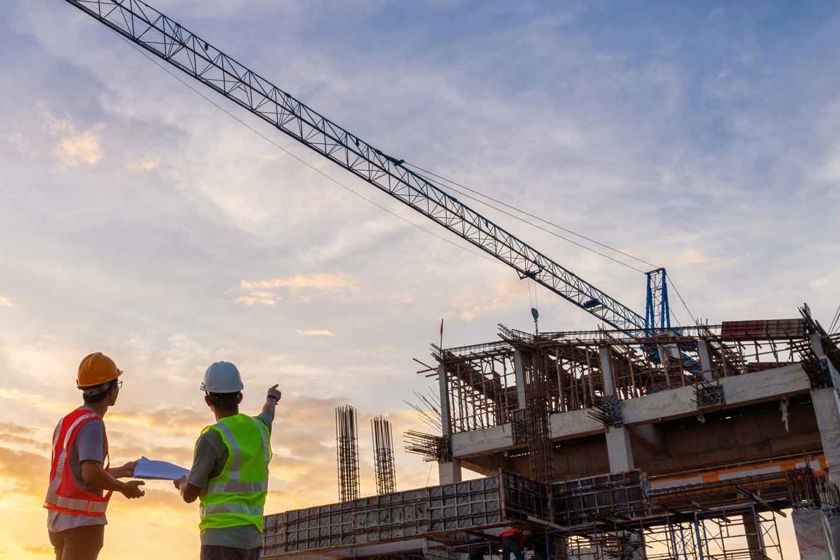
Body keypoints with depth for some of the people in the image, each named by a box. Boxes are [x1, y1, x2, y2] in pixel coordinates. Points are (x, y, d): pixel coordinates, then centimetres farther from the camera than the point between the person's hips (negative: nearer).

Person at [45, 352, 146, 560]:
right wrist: (124, 487, -9)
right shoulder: (92, 424, -16)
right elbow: (91, 475, -27)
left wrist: (120, 472, 27)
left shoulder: (66, 422, 12)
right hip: (83, 521, -9)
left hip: (59, 518, 9)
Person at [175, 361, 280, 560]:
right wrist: (271, 398, 58)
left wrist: (182, 484, 18)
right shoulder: (259, 428, 7)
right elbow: (268, 415, 35)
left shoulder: (213, 437, -13)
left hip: (222, 538, -7)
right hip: (252, 537, 7)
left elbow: (190, 495, -6)